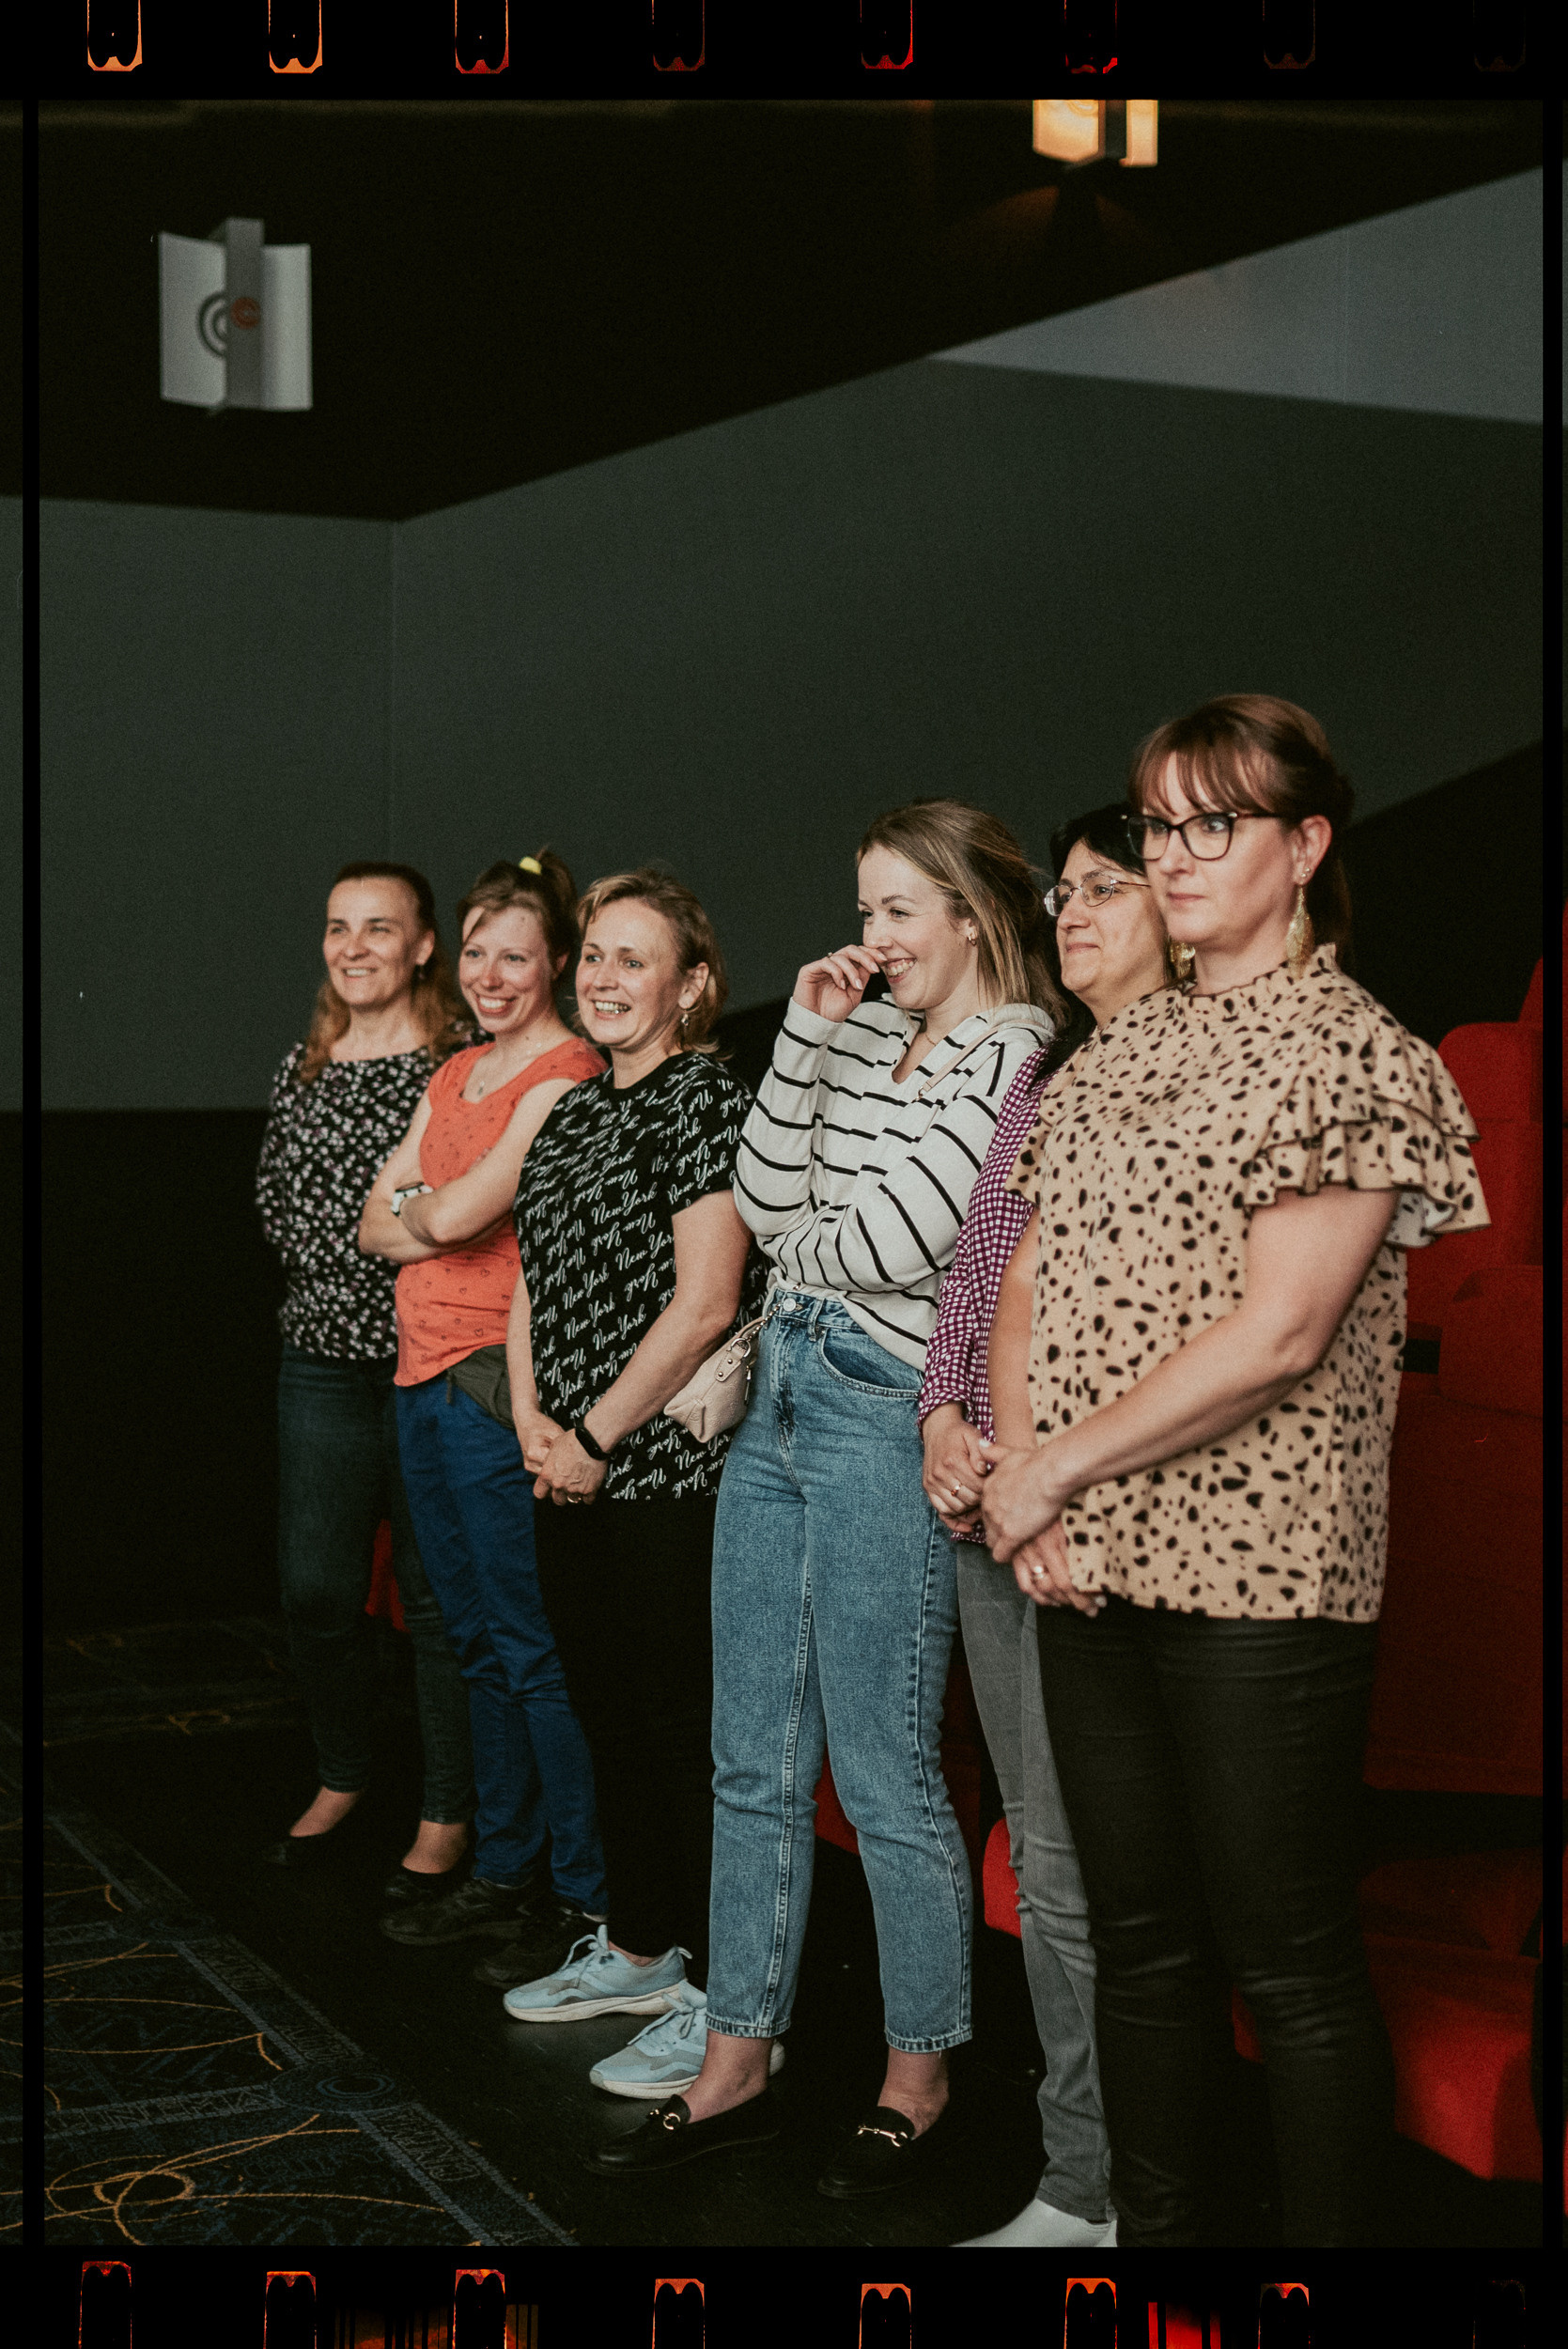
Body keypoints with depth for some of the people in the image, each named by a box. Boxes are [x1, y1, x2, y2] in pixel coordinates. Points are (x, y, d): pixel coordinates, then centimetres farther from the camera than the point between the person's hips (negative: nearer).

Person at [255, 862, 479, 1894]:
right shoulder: (304, 1065, 12)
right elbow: (276, 1197, 13)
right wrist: (359, 1243, -2)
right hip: (323, 1361, 5)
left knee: (439, 1598, 2)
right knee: (317, 1589, 10)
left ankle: (448, 1814, 17)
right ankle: (342, 1779, 32)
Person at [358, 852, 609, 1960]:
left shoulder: (567, 1073, -10)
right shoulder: (455, 1075, 17)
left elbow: (456, 1213, -18)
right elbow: (378, 1224, 13)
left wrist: (421, 1204, 4)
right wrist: (438, 1215, -7)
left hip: (495, 1377, -8)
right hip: (424, 1374, 8)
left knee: (531, 1646, -4)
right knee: (479, 1639, 14)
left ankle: (585, 1893, 5)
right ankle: (507, 1868, 24)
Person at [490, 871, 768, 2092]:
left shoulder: (705, 1100, -10)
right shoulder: (575, 1111, 15)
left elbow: (703, 1303, -17)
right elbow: (534, 1278, 17)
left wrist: (597, 1438, -13)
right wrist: (533, 1420, 2)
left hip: (672, 1473, -8)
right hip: (571, 1478, 8)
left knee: (686, 1728, -2)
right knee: (611, 1713, 17)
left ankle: (725, 2000, 9)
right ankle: (636, 1949, 33)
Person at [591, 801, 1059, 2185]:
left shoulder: (1018, 1053, -11)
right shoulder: (867, 1033, 13)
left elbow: (890, 1241, -18)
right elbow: (769, 1208, 5)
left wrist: (800, 1252, 2)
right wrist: (806, 1034, 0)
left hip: (884, 1418, -8)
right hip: (780, 1404, 8)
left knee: (885, 1779, 3)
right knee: (754, 1764, 13)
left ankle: (919, 2076, 22)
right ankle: (737, 2069, 26)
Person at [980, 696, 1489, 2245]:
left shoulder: (1354, 1051, -6)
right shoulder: (1116, 1050, 14)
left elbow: (1278, 1331, -16)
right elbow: (1029, 1275, 13)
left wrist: (1057, 1469, -12)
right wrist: (1020, 1473, -4)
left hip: (1257, 1573, -6)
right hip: (1090, 1565, 7)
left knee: (1289, 1967, 1)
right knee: (1138, 1935, 16)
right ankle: (1147, 2229, 29)